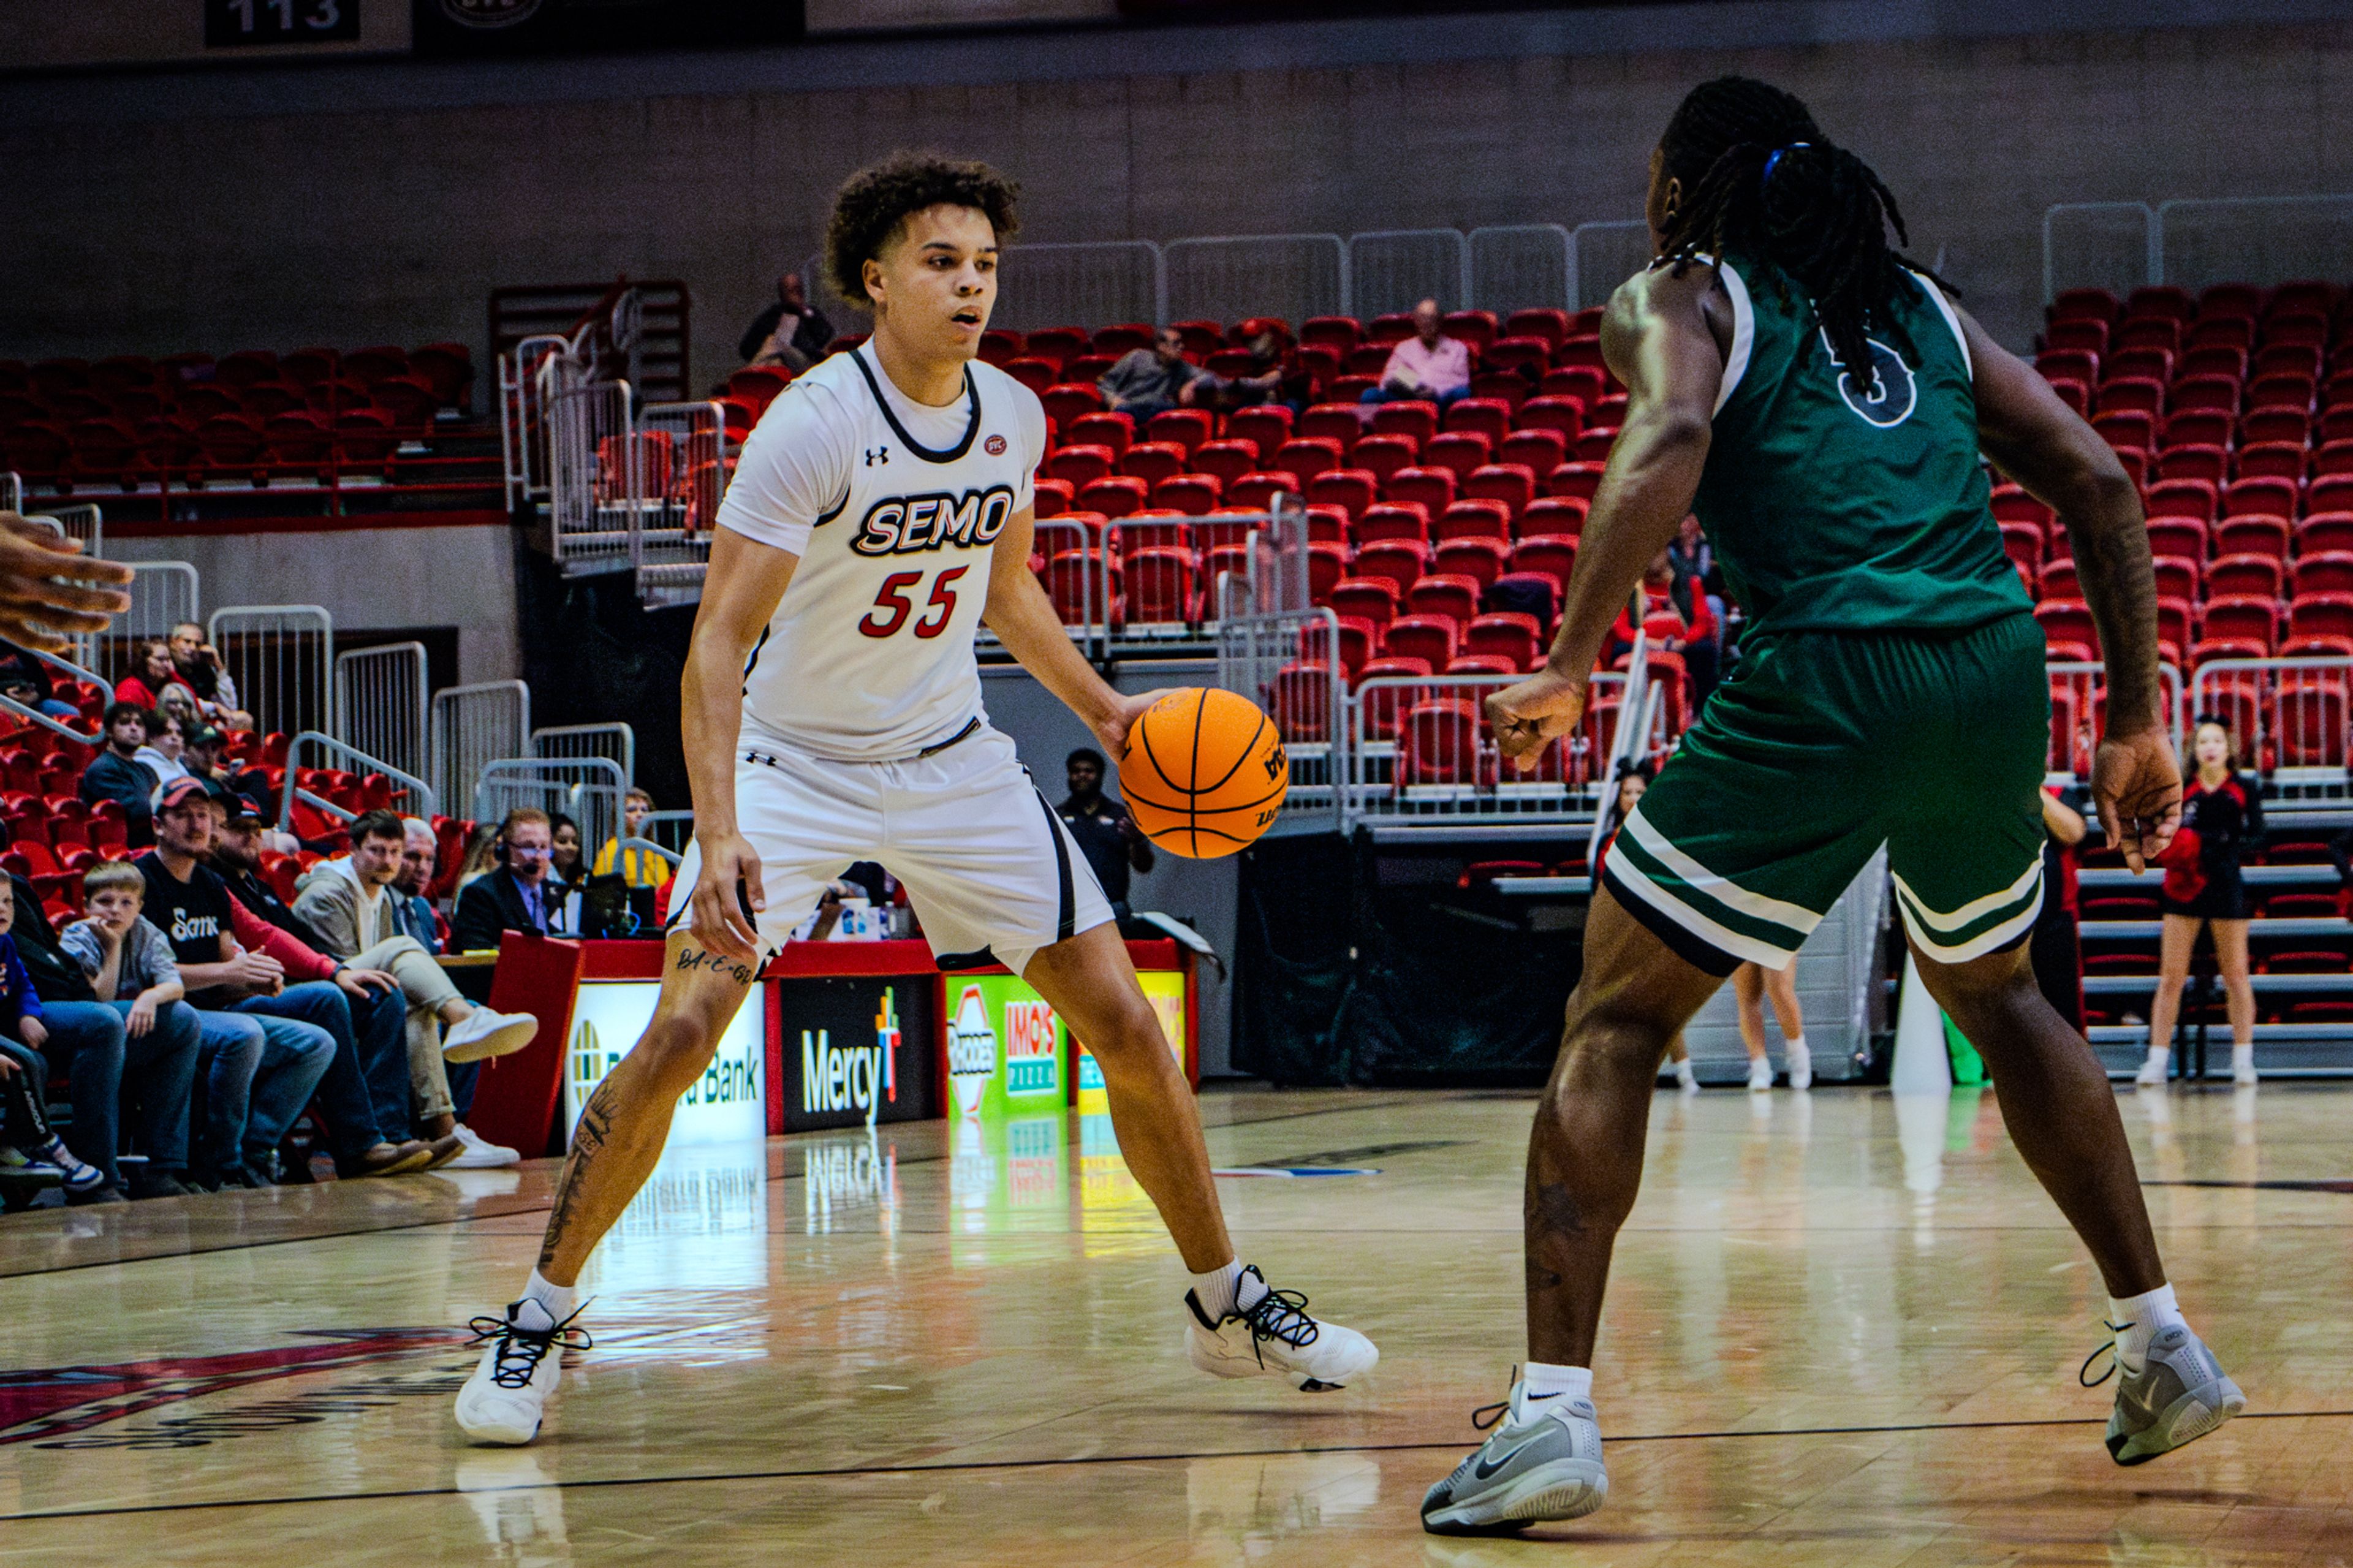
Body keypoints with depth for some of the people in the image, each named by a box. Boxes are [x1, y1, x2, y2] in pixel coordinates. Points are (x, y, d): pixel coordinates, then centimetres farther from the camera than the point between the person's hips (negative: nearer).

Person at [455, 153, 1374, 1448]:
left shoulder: (1015, 418, -4)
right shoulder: (812, 427, -23)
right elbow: (719, 643, -27)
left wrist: (1099, 706, 7)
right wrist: (719, 837, -37)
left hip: (951, 760, 5)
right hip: (793, 761, -5)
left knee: (1123, 1024, 0)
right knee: (682, 1032, -18)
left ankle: (1226, 1304, 17)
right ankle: (538, 1319, -3)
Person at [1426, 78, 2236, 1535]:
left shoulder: (1679, 299, 10)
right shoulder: (1918, 305, 24)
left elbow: (1671, 440, -13)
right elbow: (2096, 477, 16)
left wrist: (1570, 665, -13)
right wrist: (2139, 719, 18)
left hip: (1830, 678, -5)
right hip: (1999, 669, 5)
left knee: (1615, 1023, 5)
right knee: (1997, 993, 31)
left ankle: (1553, 1414, -7)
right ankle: (2164, 1347, 31)